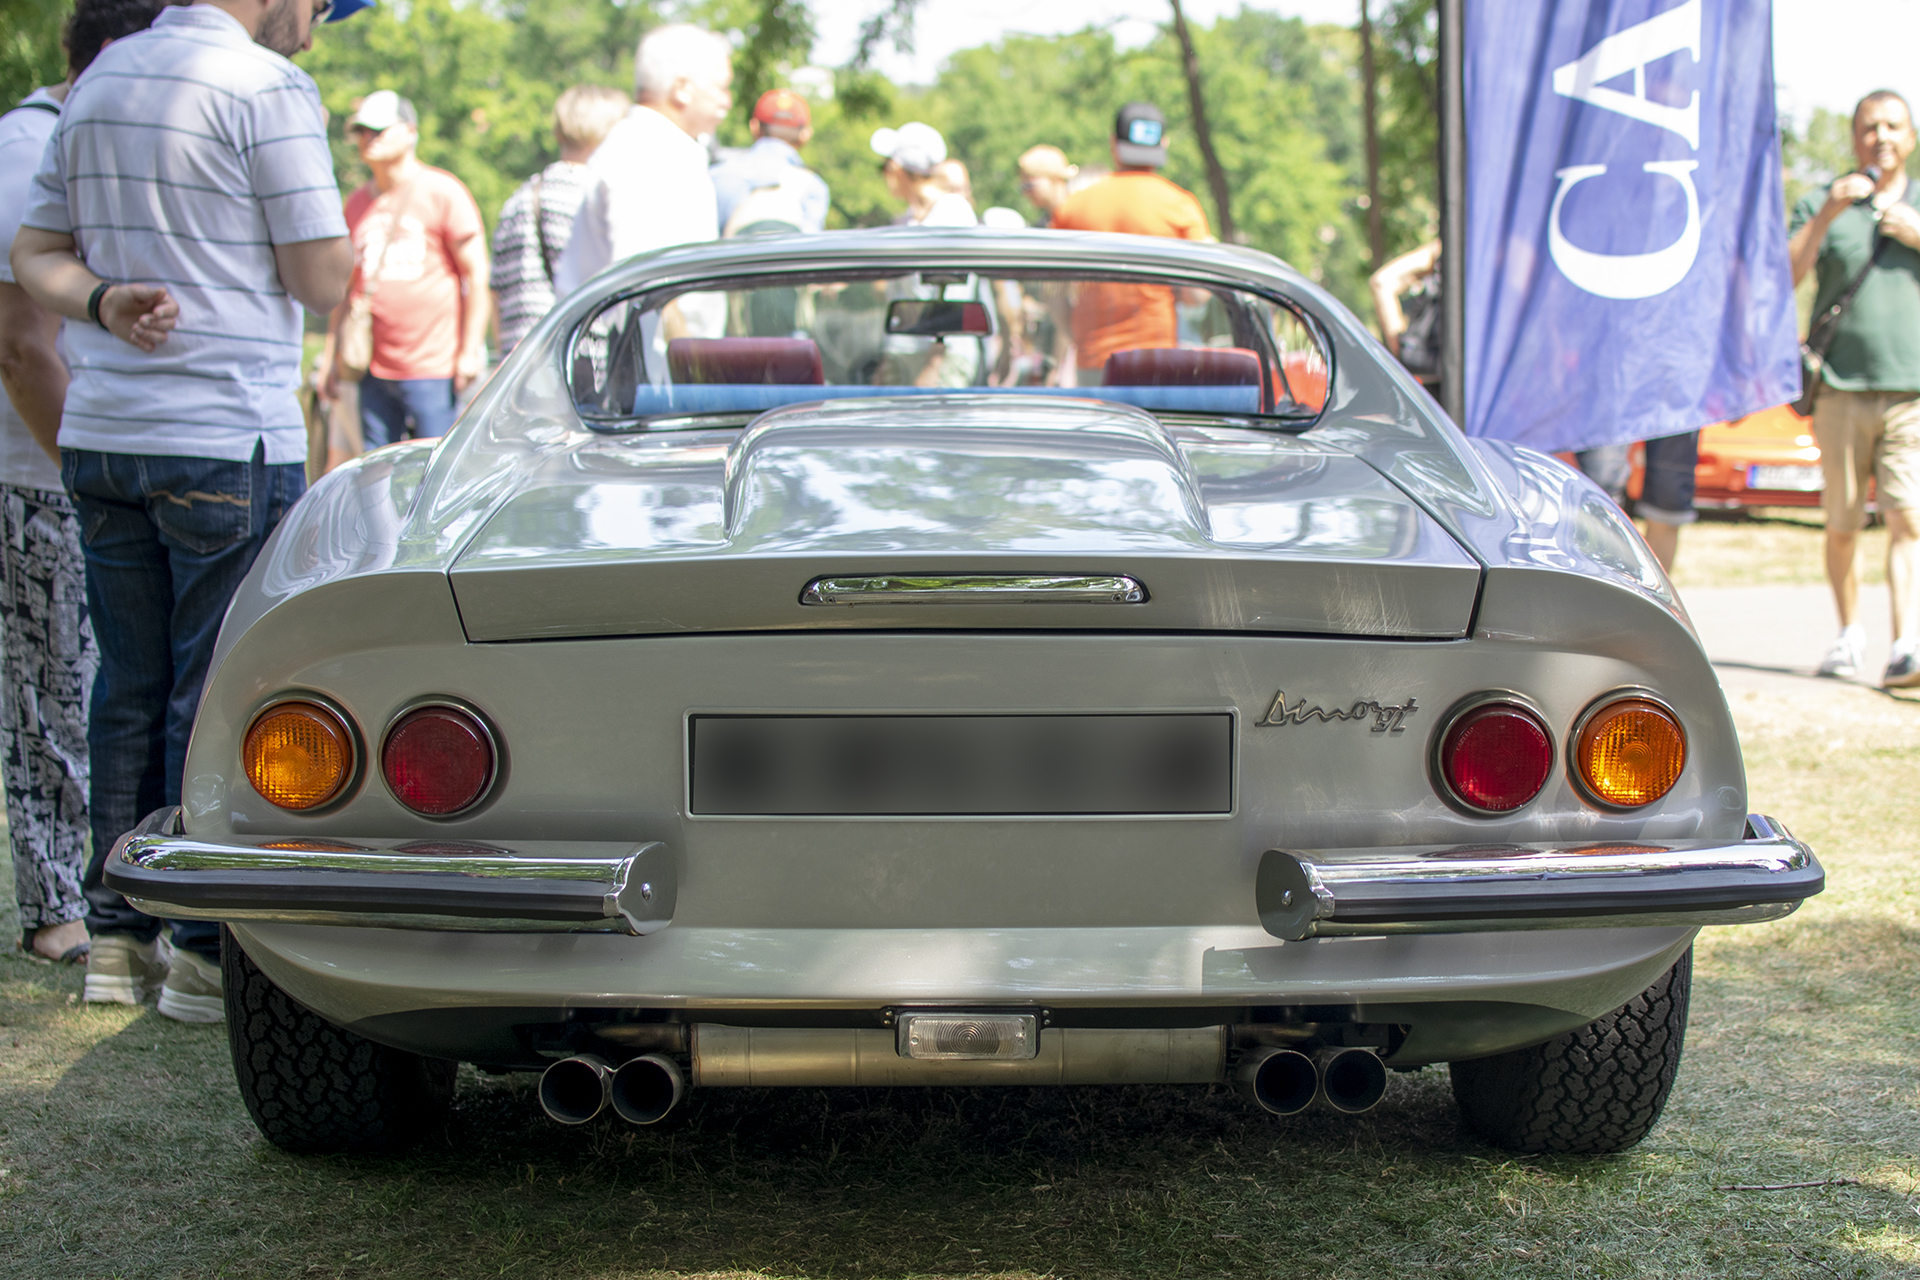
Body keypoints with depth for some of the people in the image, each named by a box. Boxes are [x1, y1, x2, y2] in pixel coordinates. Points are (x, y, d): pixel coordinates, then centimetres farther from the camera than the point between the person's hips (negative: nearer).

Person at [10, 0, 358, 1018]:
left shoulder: (97, 84, 15)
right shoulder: (267, 87, -10)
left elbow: (34, 255, 16)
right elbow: (322, 280, -10)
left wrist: (103, 301, -3)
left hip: (97, 437, 7)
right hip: (226, 440, -7)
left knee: (129, 692, 13)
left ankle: (116, 936, 19)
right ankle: (207, 950, 5)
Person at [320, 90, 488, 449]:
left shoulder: (443, 192, 0)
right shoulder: (357, 203, 16)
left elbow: (476, 274, -3)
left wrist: (470, 351, -10)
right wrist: (332, 358, 14)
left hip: (435, 369, -5)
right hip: (376, 372, 6)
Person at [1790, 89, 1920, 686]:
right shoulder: (1821, 204, 12)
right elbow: (1785, 276, -4)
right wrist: (1826, 215, -16)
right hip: (1842, 388, 0)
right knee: (1842, 526, 3)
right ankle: (1850, 632, 22)